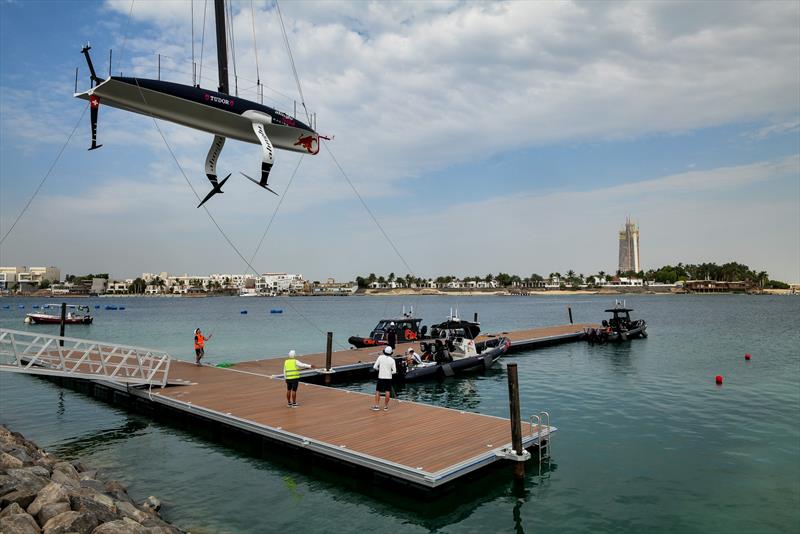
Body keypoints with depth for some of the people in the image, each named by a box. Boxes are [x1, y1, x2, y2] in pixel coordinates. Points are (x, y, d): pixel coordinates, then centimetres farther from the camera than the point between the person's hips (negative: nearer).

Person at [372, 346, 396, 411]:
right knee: (387, 392, 6)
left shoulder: (380, 357, -7)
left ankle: (376, 405, 7)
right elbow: (394, 371, -5)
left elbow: (375, 367, -7)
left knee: (377, 391, 9)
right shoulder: (392, 360, -4)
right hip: (388, 378, 1)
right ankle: (386, 406, 11)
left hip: (381, 377, -1)